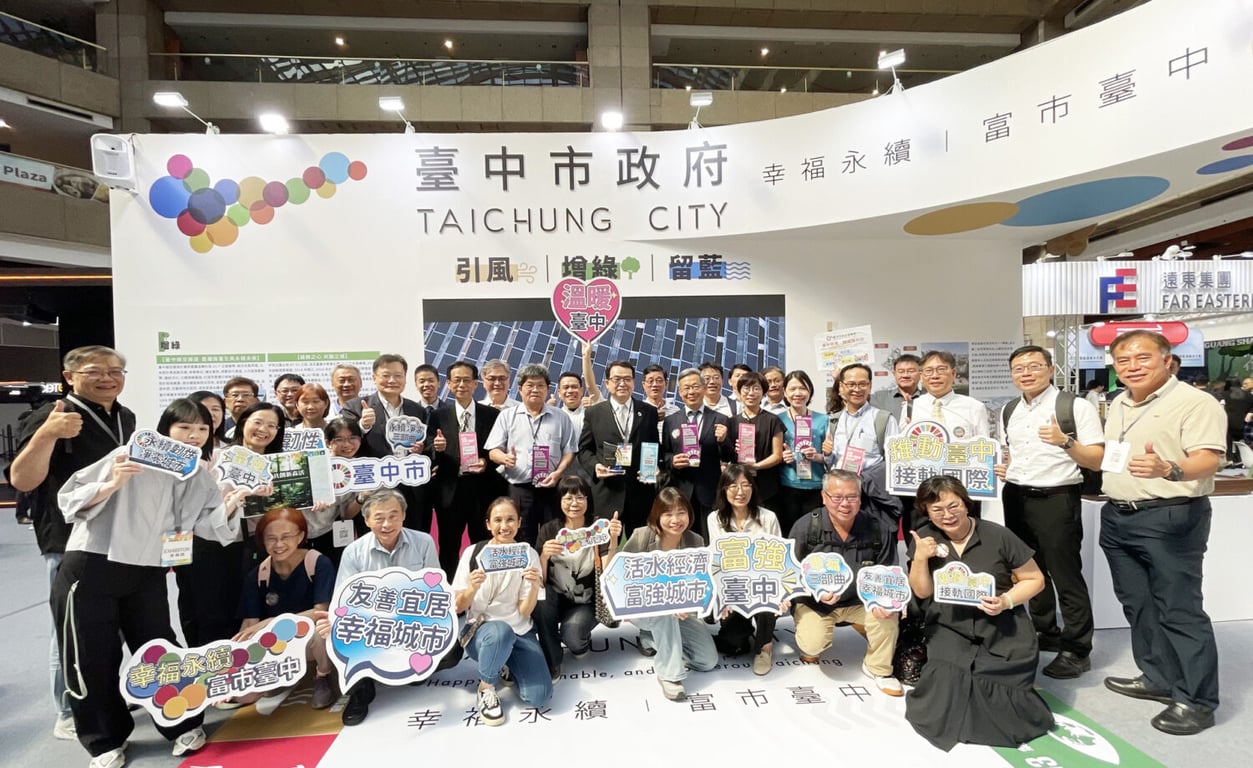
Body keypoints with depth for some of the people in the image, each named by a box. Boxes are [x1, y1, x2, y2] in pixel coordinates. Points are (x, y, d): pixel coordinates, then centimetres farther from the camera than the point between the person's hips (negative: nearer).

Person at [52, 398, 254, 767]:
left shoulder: (199, 474, 5)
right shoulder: (130, 457, -11)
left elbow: (209, 524, -1)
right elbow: (70, 499, -10)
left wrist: (235, 499, -19)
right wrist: (113, 484, -27)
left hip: (148, 574, 3)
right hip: (91, 569, -3)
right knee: (92, 659, 7)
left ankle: (183, 725, 24)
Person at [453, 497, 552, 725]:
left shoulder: (529, 555, -5)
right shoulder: (473, 553, -8)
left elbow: (525, 612, -7)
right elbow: (458, 608, -5)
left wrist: (535, 587, -28)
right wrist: (472, 589, -26)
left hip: (519, 632, 2)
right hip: (480, 630, -2)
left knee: (539, 696, -17)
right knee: (500, 631, -38)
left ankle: (507, 664, 14)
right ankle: (486, 688, -7)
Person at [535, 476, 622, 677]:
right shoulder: (549, 530, -5)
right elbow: (540, 581, -10)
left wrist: (614, 540, -32)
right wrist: (544, 556, -29)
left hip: (585, 603, -2)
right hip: (555, 599, 2)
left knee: (572, 637, -30)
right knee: (541, 595, -31)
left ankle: (582, 640, 9)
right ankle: (550, 663, -11)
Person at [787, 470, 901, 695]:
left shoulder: (878, 528, -12)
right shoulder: (805, 527, -16)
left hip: (861, 599, 2)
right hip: (814, 601, -2)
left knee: (888, 612, -26)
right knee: (813, 645, -23)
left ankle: (878, 669, 3)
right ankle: (810, 644, 19)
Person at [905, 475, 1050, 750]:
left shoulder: (998, 536, -7)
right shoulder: (924, 538, -1)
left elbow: (1035, 579, 3)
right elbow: (922, 592, 1)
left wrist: (1007, 601, -15)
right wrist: (920, 557, -17)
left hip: (1002, 632, 0)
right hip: (950, 632, 1)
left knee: (999, 695, -19)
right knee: (948, 692, -23)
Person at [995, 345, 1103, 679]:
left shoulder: (1076, 406, -10)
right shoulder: (1008, 411, 9)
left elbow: (1097, 460, -12)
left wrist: (1064, 441, -27)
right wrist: (1001, 467, 2)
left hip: (1056, 500, -6)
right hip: (1015, 498, 7)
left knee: (1065, 575, 2)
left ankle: (1076, 650, 16)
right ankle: (1044, 633, 36)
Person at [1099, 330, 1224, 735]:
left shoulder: (1195, 402, -11)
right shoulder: (1118, 406, 14)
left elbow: (1207, 460, -23)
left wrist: (1167, 469, -41)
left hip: (1170, 518, -8)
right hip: (1117, 517, 8)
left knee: (1179, 610, -1)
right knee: (1138, 605, 16)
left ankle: (1196, 700, 12)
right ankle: (1159, 678, 31)